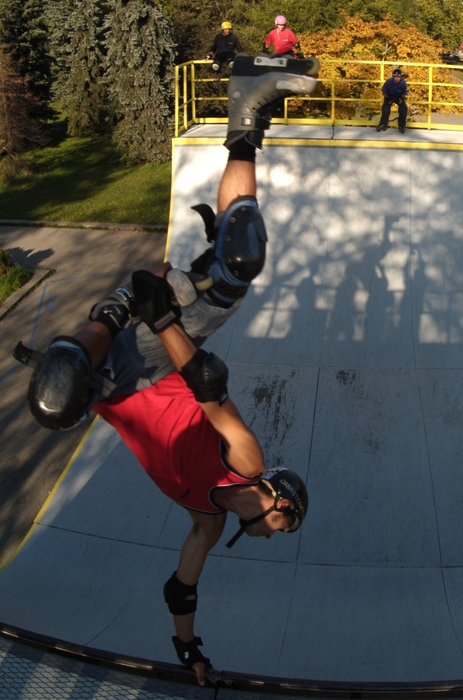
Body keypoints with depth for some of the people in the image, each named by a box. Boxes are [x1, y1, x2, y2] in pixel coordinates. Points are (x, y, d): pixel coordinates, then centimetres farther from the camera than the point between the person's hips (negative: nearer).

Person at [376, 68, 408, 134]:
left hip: (399, 97, 1)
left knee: (403, 109, -18)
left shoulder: (403, 83, -24)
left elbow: (404, 93, -5)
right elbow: (384, 91, -12)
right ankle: (383, 125, -6)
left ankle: (401, 126, -4)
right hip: (389, 96, -1)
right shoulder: (388, 82, -27)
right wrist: (387, 99, -16)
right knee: (385, 109, -22)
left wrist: (401, 99, -18)